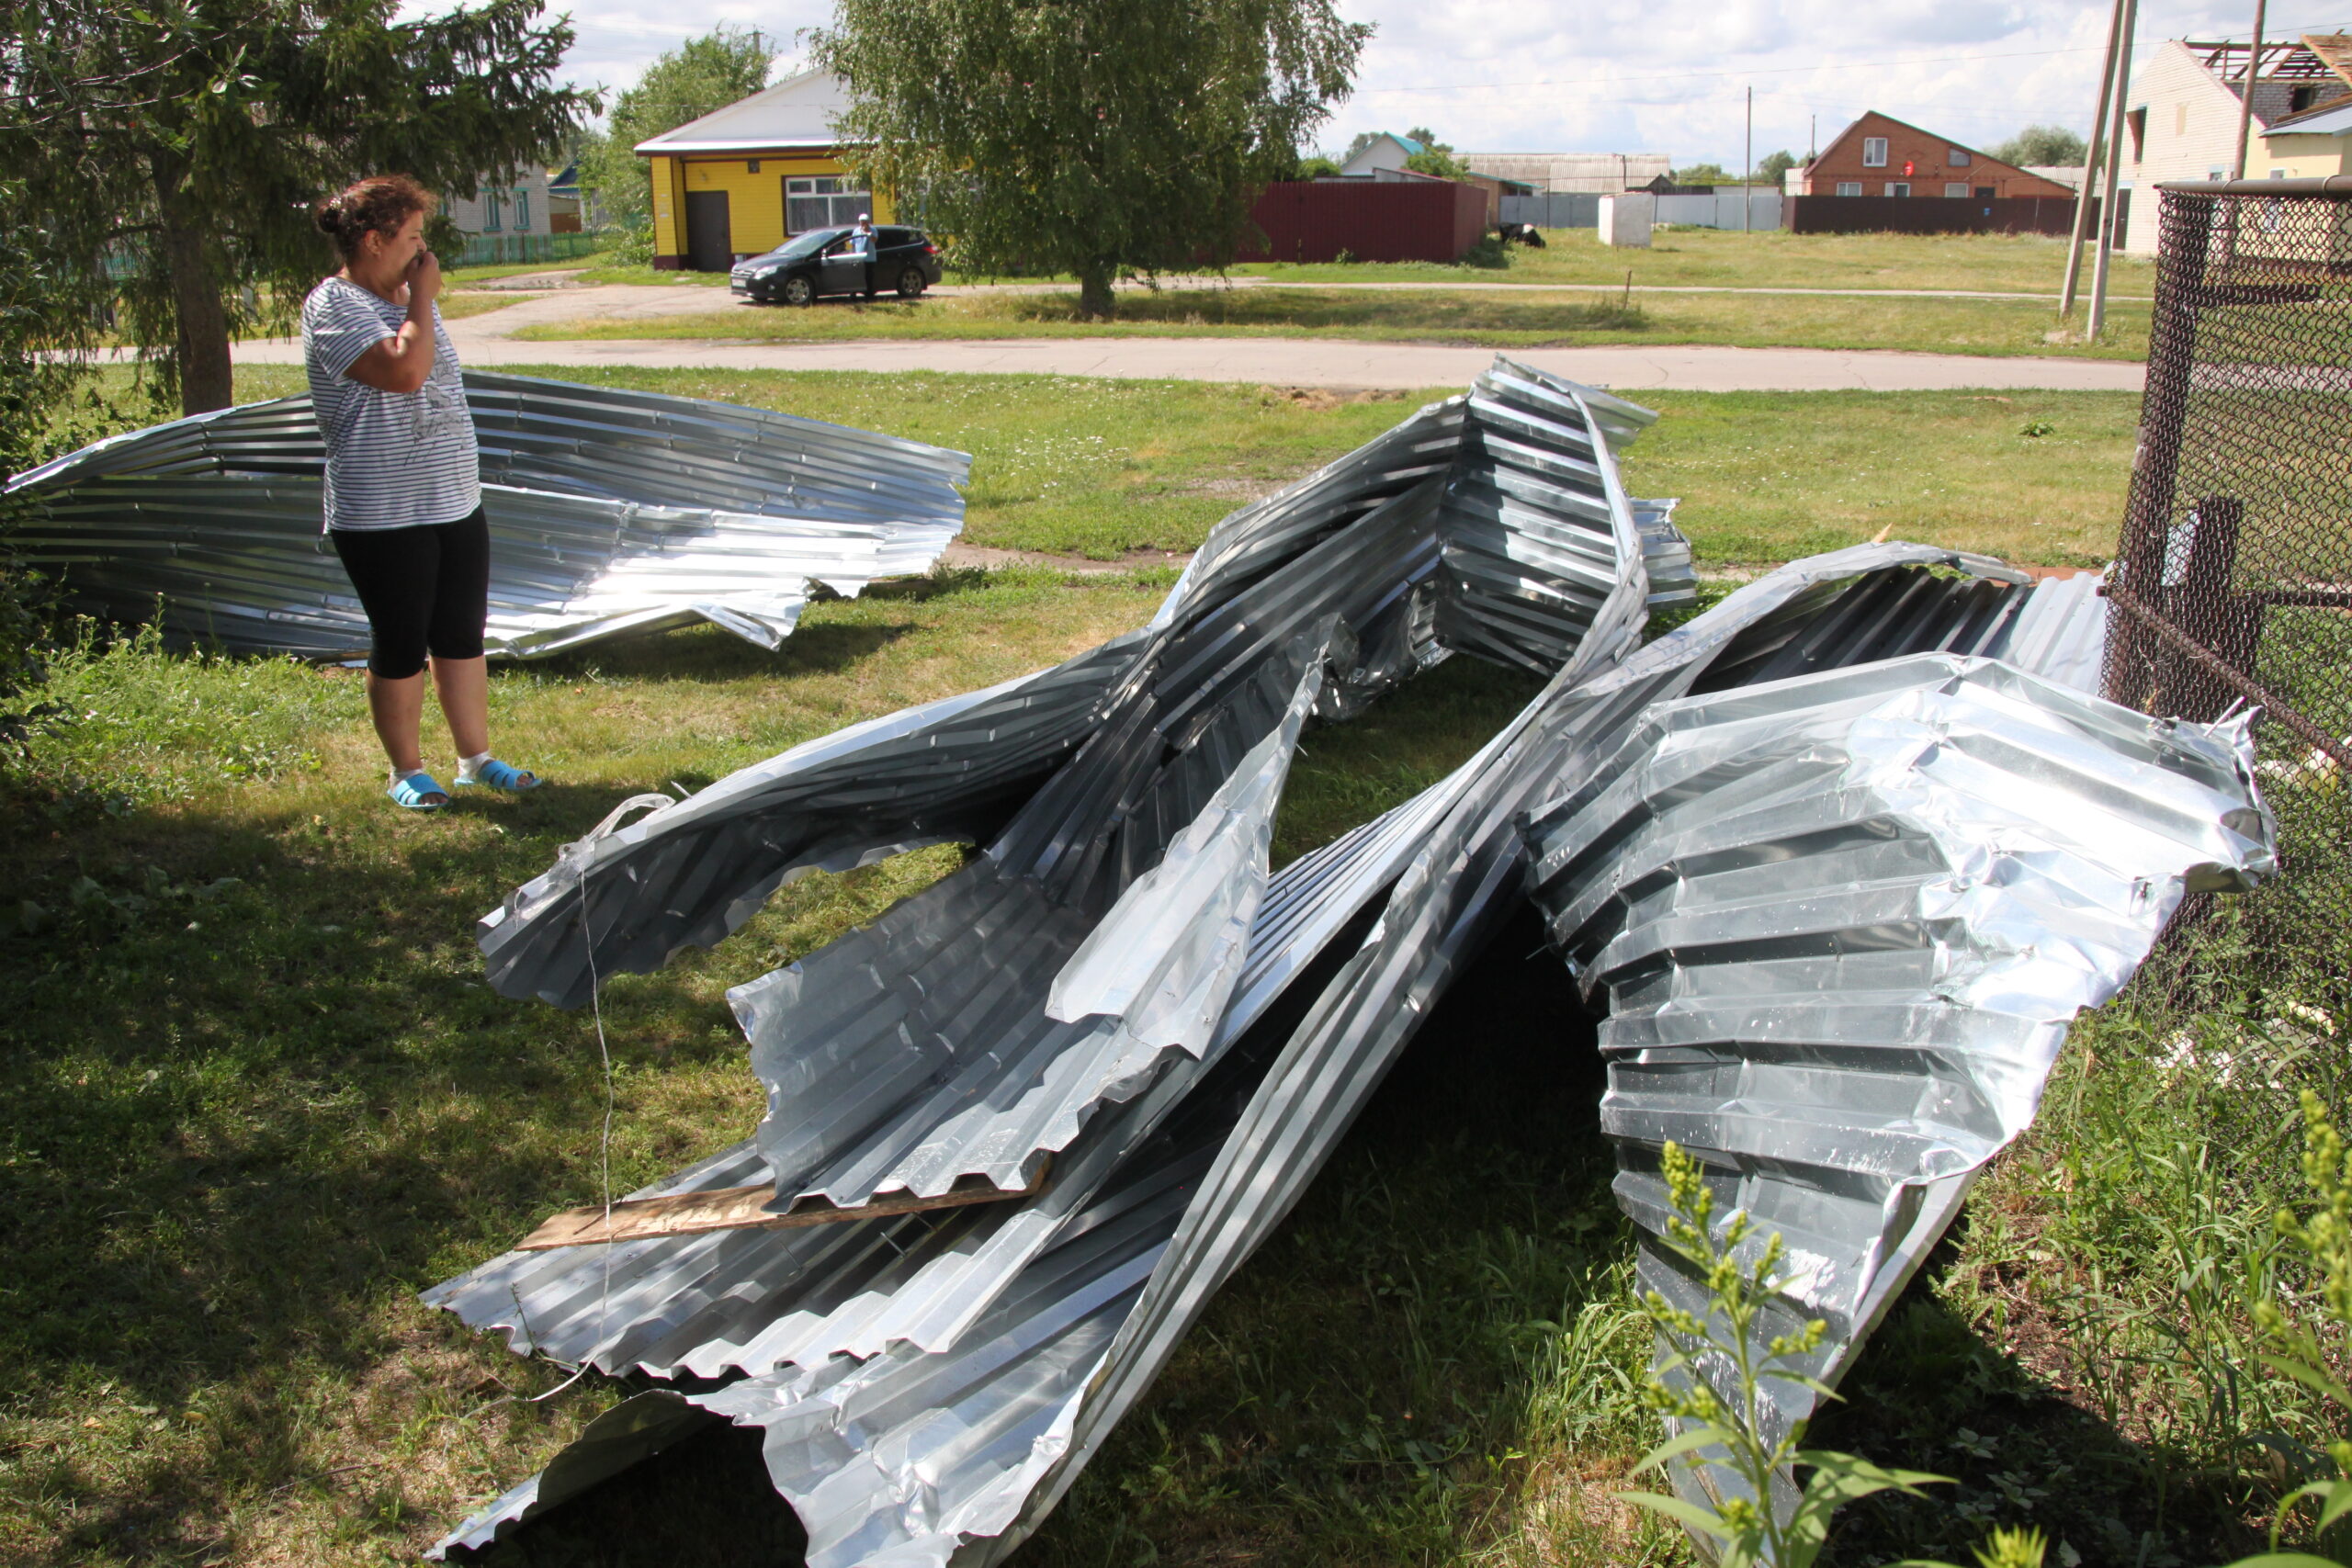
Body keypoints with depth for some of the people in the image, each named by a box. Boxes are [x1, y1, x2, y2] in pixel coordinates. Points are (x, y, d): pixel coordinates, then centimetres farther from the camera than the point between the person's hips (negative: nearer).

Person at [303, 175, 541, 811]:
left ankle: (476, 758, 22)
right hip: (382, 514, -8)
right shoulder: (333, 307, -13)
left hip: (456, 502, 8)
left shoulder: (408, 300, 15)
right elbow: (404, 371, -26)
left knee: (463, 636, 11)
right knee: (401, 645, 3)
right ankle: (407, 770, 17)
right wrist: (421, 299, -15)